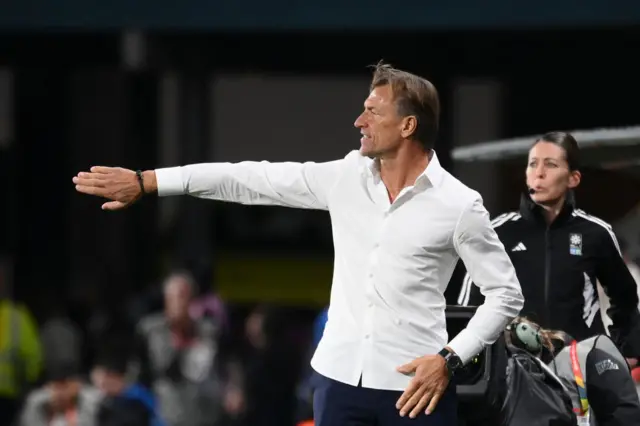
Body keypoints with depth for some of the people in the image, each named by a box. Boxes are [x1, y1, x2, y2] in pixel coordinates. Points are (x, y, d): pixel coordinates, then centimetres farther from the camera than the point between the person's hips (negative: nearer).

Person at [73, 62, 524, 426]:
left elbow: (506, 293, -2)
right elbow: (251, 179, 5)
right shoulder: (346, 178, 5)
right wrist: (146, 181, 2)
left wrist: (450, 359, -13)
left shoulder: (458, 204, -7)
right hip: (340, 377, 4)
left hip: (412, 386, -4)